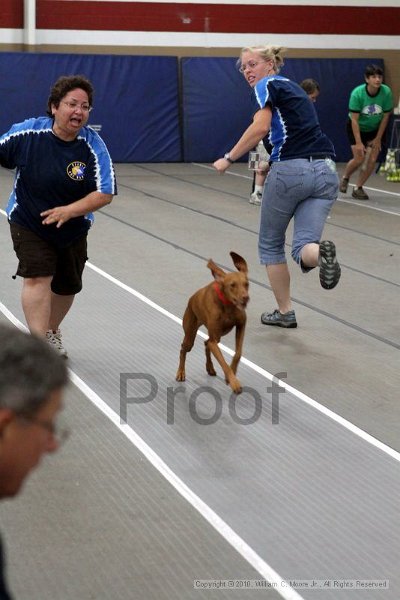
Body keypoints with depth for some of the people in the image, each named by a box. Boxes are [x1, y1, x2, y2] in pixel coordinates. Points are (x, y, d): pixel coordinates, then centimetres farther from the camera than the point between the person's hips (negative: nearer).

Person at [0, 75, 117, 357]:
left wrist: (69, 211, -35)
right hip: (29, 224, -2)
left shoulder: (94, 146, -20)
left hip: (73, 230, 3)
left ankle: (51, 331, 46)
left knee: (67, 287, 18)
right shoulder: (27, 132, -20)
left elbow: (105, 194, -23)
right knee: (38, 277, -21)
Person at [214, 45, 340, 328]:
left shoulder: (268, 85, 1)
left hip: (290, 170, -6)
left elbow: (261, 128, -14)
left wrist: (228, 159, -8)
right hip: (325, 170, 6)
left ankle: (285, 312, 18)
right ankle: (321, 253, -37)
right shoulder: (294, 87, 25)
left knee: (271, 245, 14)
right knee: (304, 247, -1)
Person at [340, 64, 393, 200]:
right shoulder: (357, 93, -28)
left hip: (374, 129, 3)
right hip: (356, 128, -2)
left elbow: (385, 116, -11)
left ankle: (358, 188, 12)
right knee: (359, 158, -10)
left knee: (372, 159, -6)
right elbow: (354, 120, -24)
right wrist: (358, 142, -25)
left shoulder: (386, 92, -23)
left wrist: (378, 138, -6)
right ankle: (345, 178, 23)